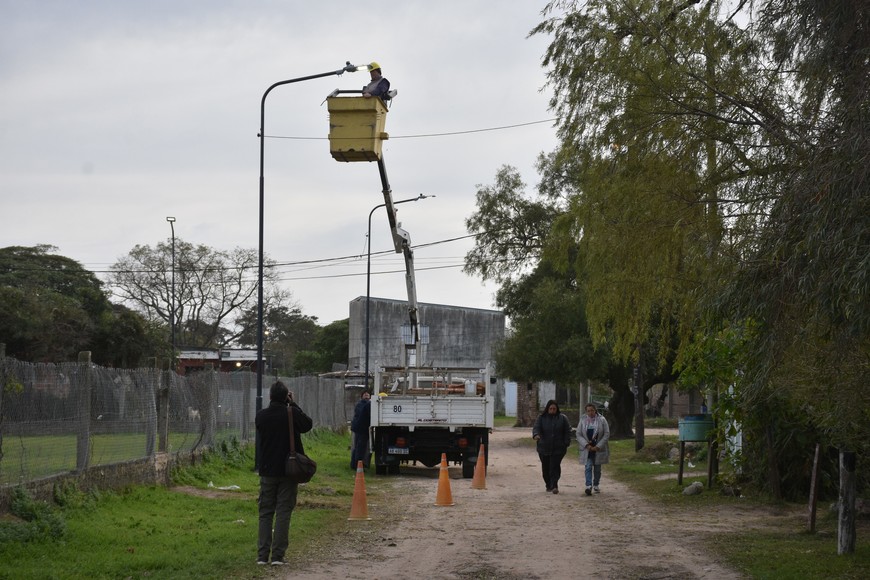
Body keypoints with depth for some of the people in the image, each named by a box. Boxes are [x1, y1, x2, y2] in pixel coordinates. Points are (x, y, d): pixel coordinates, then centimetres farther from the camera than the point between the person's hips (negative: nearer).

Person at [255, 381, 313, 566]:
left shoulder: (261, 416, -4)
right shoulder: (292, 414, -13)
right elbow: (308, 424, 6)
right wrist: (293, 405, 7)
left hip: (267, 471, 2)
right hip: (288, 471, -2)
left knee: (265, 513, 10)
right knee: (283, 513, 2)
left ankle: (262, 554, 5)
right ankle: (278, 555, -3)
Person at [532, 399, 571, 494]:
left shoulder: (562, 418, 5)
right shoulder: (541, 418, 4)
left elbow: (567, 432, 6)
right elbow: (536, 427, -8)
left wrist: (566, 444, -4)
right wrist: (536, 434, -30)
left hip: (558, 448, -2)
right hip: (544, 448, 2)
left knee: (555, 467, -12)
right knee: (546, 468, 6)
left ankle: (554, 486, -13)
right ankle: (549, 486, 21)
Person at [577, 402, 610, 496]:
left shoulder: (602, 420, -2)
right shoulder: (583, 420, 2)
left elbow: (607, 434, -4)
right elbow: (578, 435, 1)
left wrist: (598, 446, -12)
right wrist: (586, 445, -13)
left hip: (598, 449, 0)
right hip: (587, 449, 0)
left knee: (597, 468, 10)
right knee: (588, 467, -12)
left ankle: (596, 485, 26)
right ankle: (589, 486, -19)